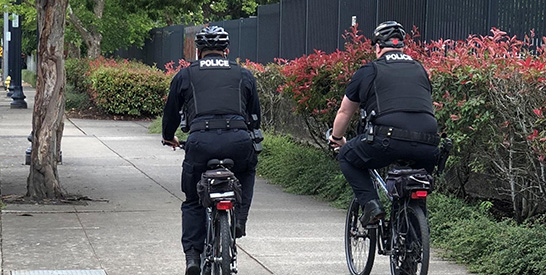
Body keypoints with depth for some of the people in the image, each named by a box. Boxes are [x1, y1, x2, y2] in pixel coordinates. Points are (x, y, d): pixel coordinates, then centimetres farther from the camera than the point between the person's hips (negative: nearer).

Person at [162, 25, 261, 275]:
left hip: (200, 141, 0)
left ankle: (193, 255, 4)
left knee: (192, 201, 18)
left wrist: (169, 138, 48)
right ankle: (239, 219, 15)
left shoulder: (185, 75, 20)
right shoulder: (243, 75, 23)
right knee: (247, 171, 34)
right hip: (238, 140, 1)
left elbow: (171, 113, 28)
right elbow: (255, 116, 29)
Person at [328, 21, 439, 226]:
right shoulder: (420, 70, 25)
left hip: (388, 140, -4)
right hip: (427, 146, 4)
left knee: (347, 157, 22)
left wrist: (337, 139, 48)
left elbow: (344, 112, 28)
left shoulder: (368, 71, 15)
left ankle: (370, 203, 4)